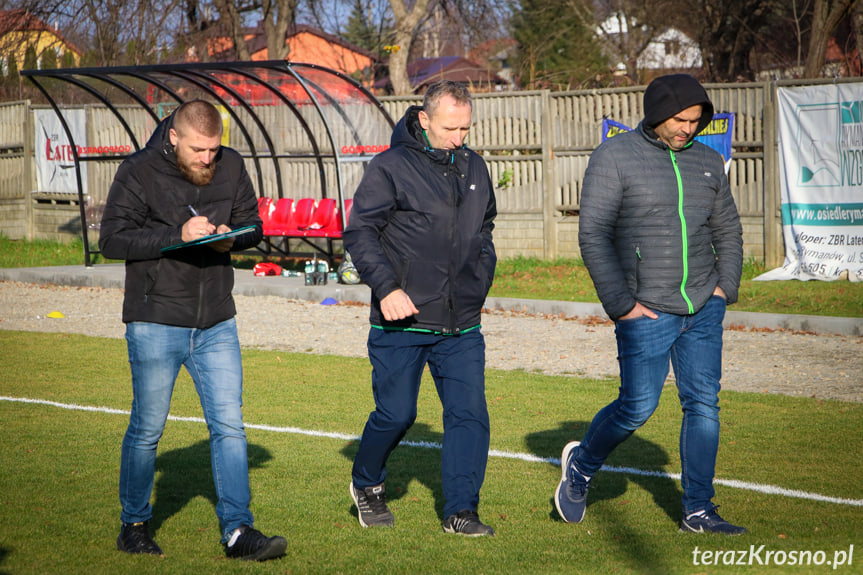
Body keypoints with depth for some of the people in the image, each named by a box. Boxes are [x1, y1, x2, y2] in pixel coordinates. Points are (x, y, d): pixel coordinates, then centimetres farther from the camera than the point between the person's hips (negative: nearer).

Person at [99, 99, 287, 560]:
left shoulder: (231, 167, 4)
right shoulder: (139, 172, -9)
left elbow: (253, 225, 13)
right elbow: (112, 240, -13)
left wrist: (231, 238, -11)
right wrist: (177, 234, -24)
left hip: (216, 324, 4)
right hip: (155, 323, -4)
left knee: (229, 426, 0)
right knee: (147, 429, 6)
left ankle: (238, 531, 4)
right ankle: (134, 526, 22)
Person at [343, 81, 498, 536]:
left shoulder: (474, 167, 12)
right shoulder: (390, 168, -8)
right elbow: (359, 233, -9)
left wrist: (480, 281, 17)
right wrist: (386, 287, -18)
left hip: (461, 326, 5)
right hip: (401, 323, -5)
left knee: (470, 413, -3)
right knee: (396, 414, 3)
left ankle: (461, 511, 4)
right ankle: (366, 484, 30)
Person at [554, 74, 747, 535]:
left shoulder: (708, 162, 10)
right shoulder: (614, 156, -6)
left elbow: (728, 231, 21)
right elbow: (593, 235, -10)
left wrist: (726, 286, 6)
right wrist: (621, 304, -13)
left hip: (704, 307, 5)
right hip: (646, 311, -5)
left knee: (703, 403, 2)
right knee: (637, 407, -3)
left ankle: (698, 510, 10)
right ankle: (581, 465, 25)